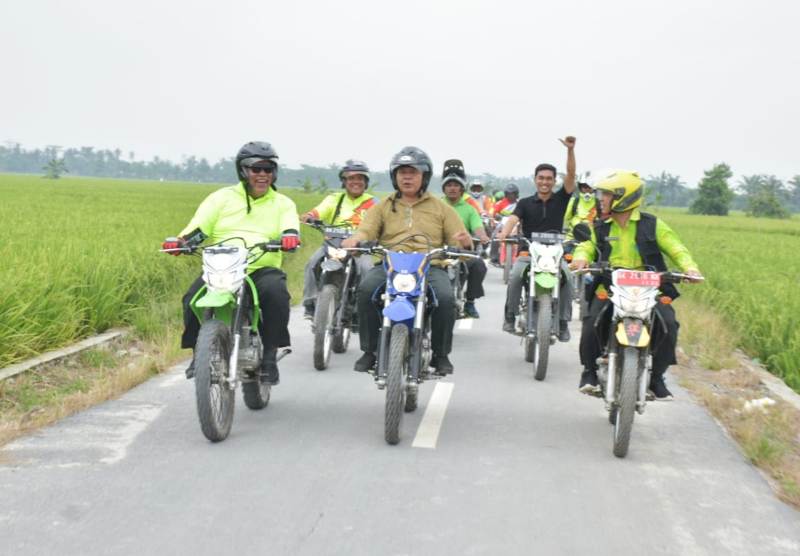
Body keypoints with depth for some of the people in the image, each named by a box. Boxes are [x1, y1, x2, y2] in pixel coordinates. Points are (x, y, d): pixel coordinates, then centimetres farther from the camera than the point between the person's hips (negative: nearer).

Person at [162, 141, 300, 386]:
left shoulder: (283, 203, 15)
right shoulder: (221, 198, 14)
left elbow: (290, 230, -3)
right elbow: (198, 229, 4)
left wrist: (289, 238, -28)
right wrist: (181, 241, -17)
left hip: (262, 270, 0)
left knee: (276, 292, -34)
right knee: (194, 298, -27)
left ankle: (269, 355, -18)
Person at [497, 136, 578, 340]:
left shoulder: (561, 199, 7)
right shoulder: (525, 203, 6)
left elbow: (571, 176, -5)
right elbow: (513, 218, -12)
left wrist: (570, 150, -18)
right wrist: (504, 233, -35)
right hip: (528, 253, 0)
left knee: (566, 278, -27)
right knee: (515, 276, -29)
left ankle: (563, 322, -16)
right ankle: (510, 315, -13)